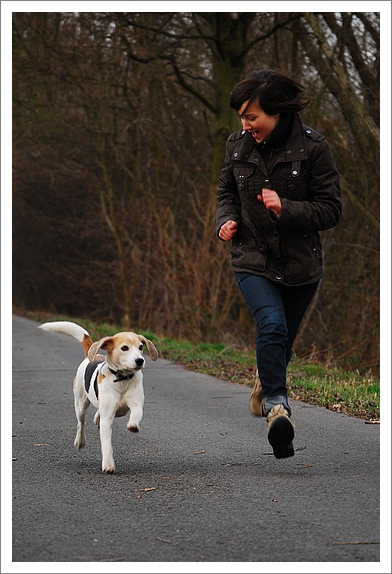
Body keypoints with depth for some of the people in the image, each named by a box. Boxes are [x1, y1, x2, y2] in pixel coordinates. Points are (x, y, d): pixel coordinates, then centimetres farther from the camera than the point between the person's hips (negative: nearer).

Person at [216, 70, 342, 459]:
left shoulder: (313, 148, -11)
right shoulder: (238, 146, -1)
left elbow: (331, 210, -10)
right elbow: (227, 192, 16)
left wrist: (286, 208, -25)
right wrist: (227, 220, -6)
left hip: (300, 264, 0)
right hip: (252, 259, 0)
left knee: (282, 340, 15)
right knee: (272, 325, -25)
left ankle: (265, 384, 48)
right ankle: (277, 407, -25)